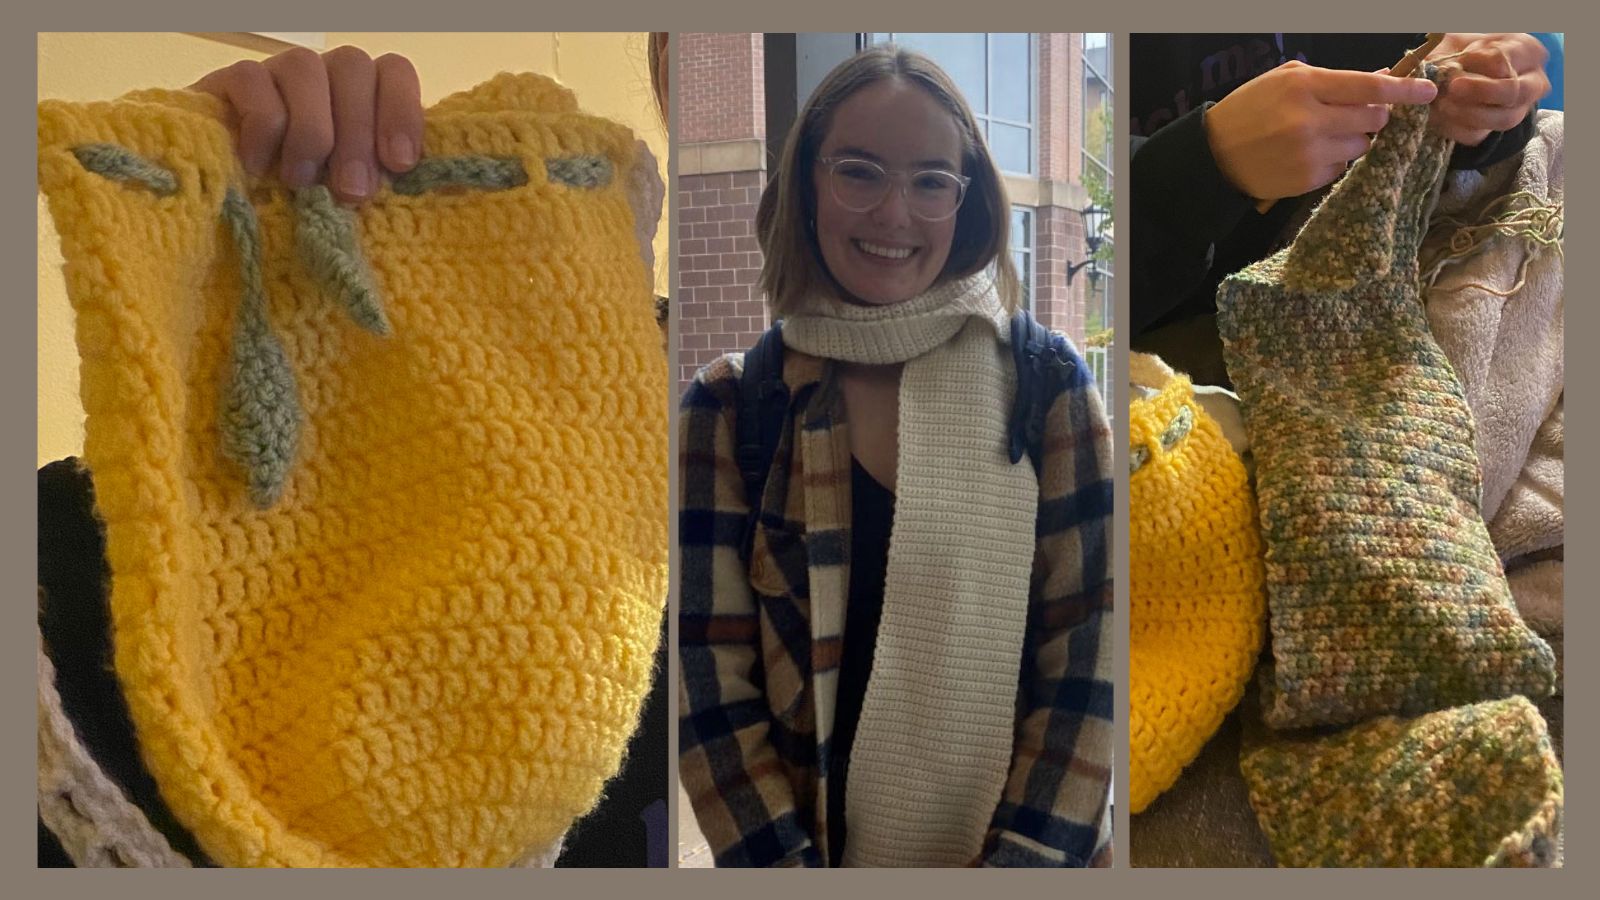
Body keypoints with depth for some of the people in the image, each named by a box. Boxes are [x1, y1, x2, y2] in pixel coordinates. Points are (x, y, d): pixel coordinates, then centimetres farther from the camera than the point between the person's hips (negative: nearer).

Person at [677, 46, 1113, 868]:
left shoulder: (1044, 387, -6)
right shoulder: (728, 408, -7)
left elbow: (1088, 655, -7)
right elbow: (709, 683, -8)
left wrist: (1020, 858, -14)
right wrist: (785, 862, -15)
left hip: (1023, 841, 1)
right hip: (810, 840, 0)